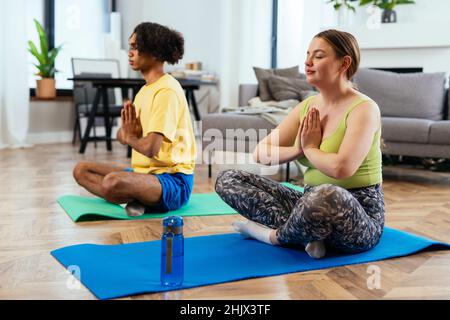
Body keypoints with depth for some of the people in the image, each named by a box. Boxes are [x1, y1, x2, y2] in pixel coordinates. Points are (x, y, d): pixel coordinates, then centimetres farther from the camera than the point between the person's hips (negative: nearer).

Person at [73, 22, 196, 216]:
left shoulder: (166, 91, -17)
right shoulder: (146, 89, 14)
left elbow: (150, 147, -25)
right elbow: (123, 136, 14)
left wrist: (130, 137, -4)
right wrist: (128, 130, -10)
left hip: (173, 181, -10)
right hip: (145, 173, 11)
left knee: (113, 181, -37)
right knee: (81, 170, 6)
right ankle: (137, 199, -8)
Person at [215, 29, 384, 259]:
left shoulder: (363, 109, -13)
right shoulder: (307, 107, 7)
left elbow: (340, 167, -29)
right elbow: (260, 153, 5)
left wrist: (310, 148, -9)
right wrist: (298, 149, -13)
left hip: (358, 216, -7)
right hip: (314, 205, 7)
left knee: (326, 195, -44)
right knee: (228, 180, -1)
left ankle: (275, 235, -12)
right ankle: (306, 232, -15)